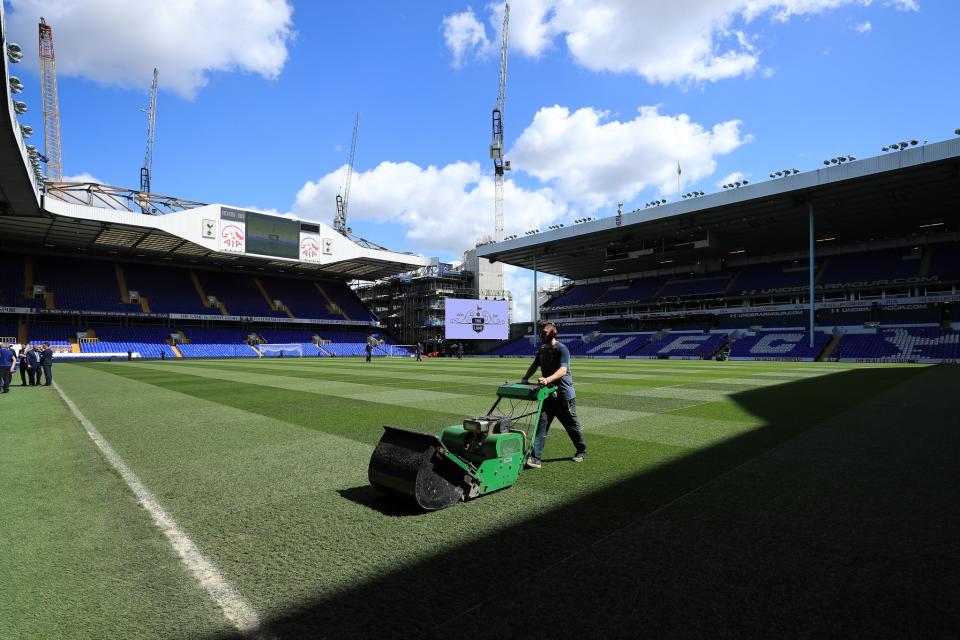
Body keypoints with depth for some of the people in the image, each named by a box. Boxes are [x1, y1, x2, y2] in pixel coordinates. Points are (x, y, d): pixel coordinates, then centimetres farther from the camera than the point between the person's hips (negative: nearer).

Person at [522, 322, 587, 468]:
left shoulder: (562, 349, -16)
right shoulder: (542, 350, 8)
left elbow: (563, 370, -29)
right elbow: (534, 365, 19)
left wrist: (547, 379, -44)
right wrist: (525, 378, 4)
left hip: (564, 394, -6)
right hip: (548, 394, 6)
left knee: (572, 425, 12)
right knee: (541, 424, -4)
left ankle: (581, 451, 35)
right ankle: (535, 458, -6)